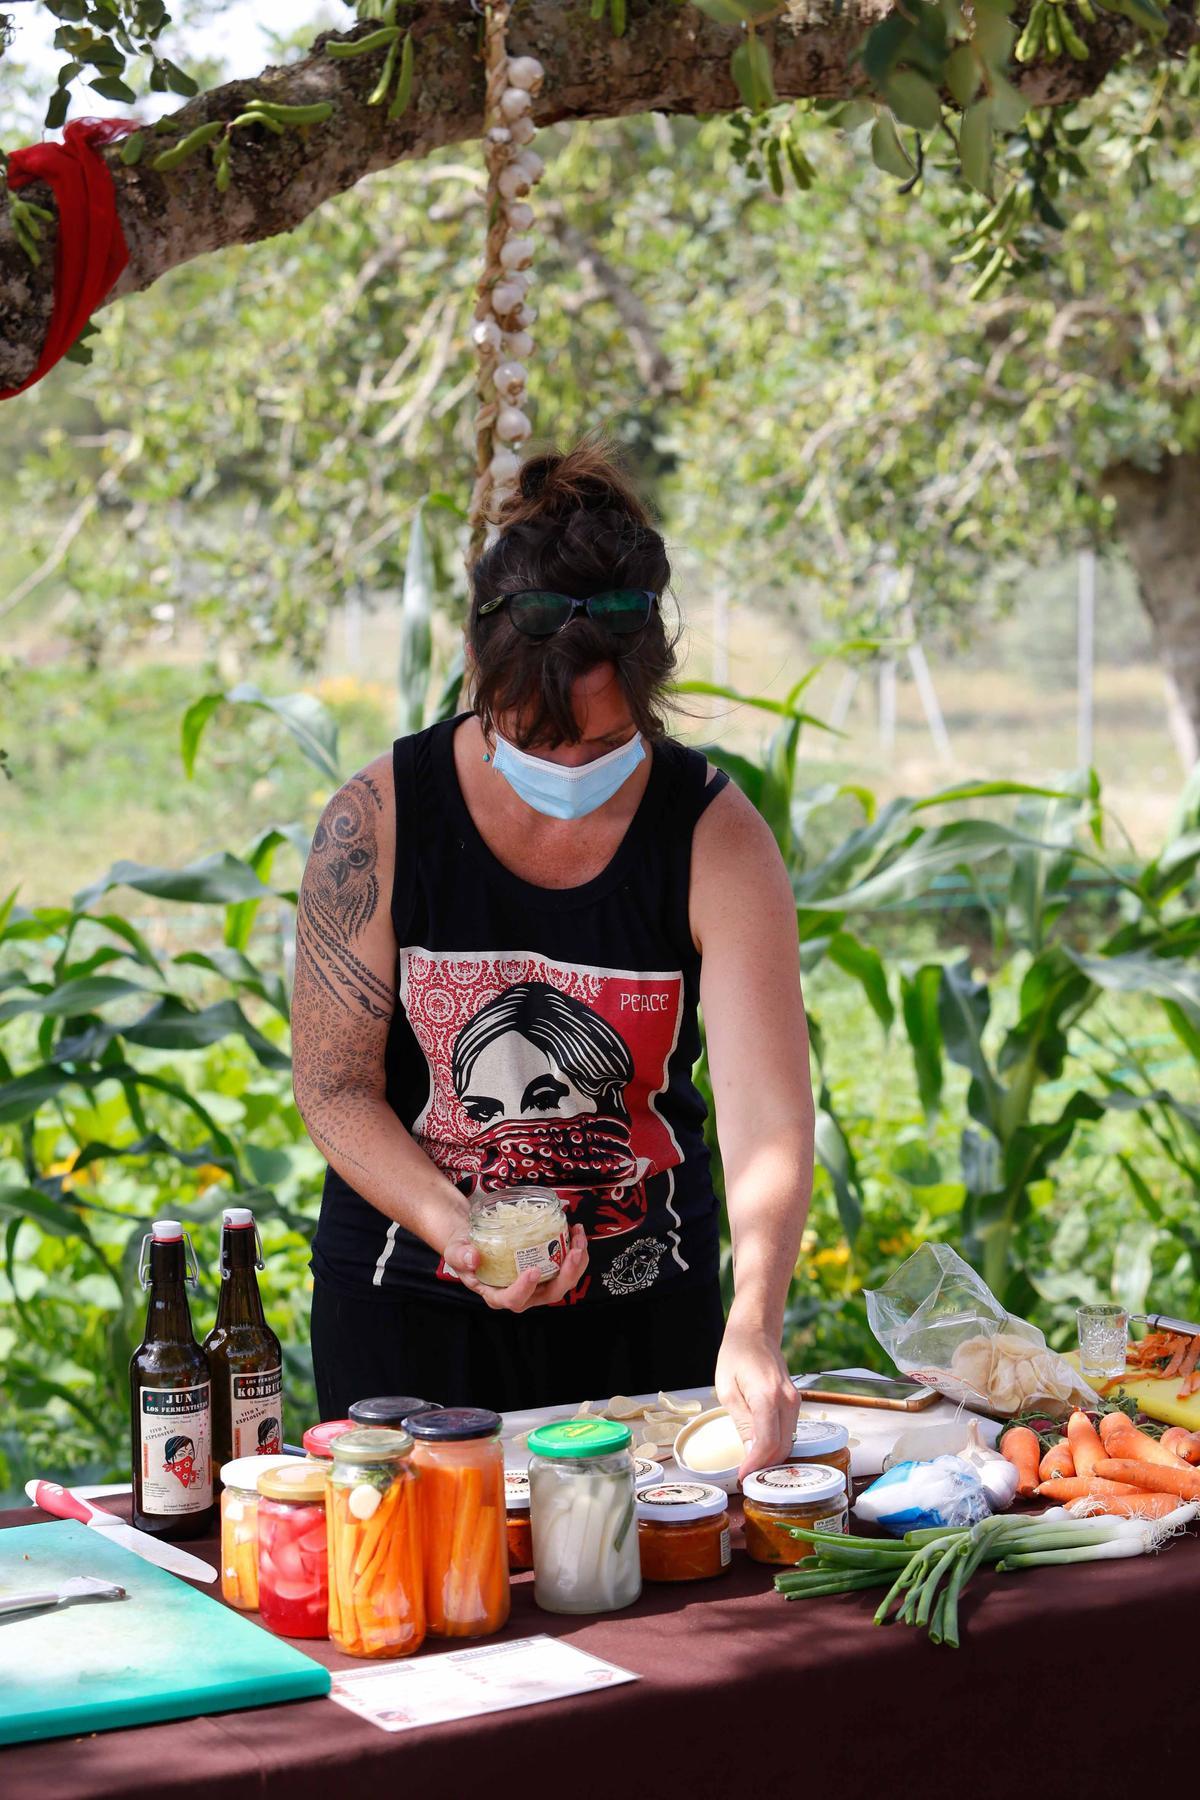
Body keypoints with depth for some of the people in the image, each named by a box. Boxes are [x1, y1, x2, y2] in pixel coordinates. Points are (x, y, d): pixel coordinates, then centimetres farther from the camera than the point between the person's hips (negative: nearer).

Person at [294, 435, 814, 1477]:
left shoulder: (718, 841, -14)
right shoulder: (378, 822, -14)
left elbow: (767, 1116, -23)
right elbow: (334, 1088, -9)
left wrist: (754, 1324, -38)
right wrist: (460, 1232, -25)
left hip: (644, 1307, 1)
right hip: (408, 1300, 0)